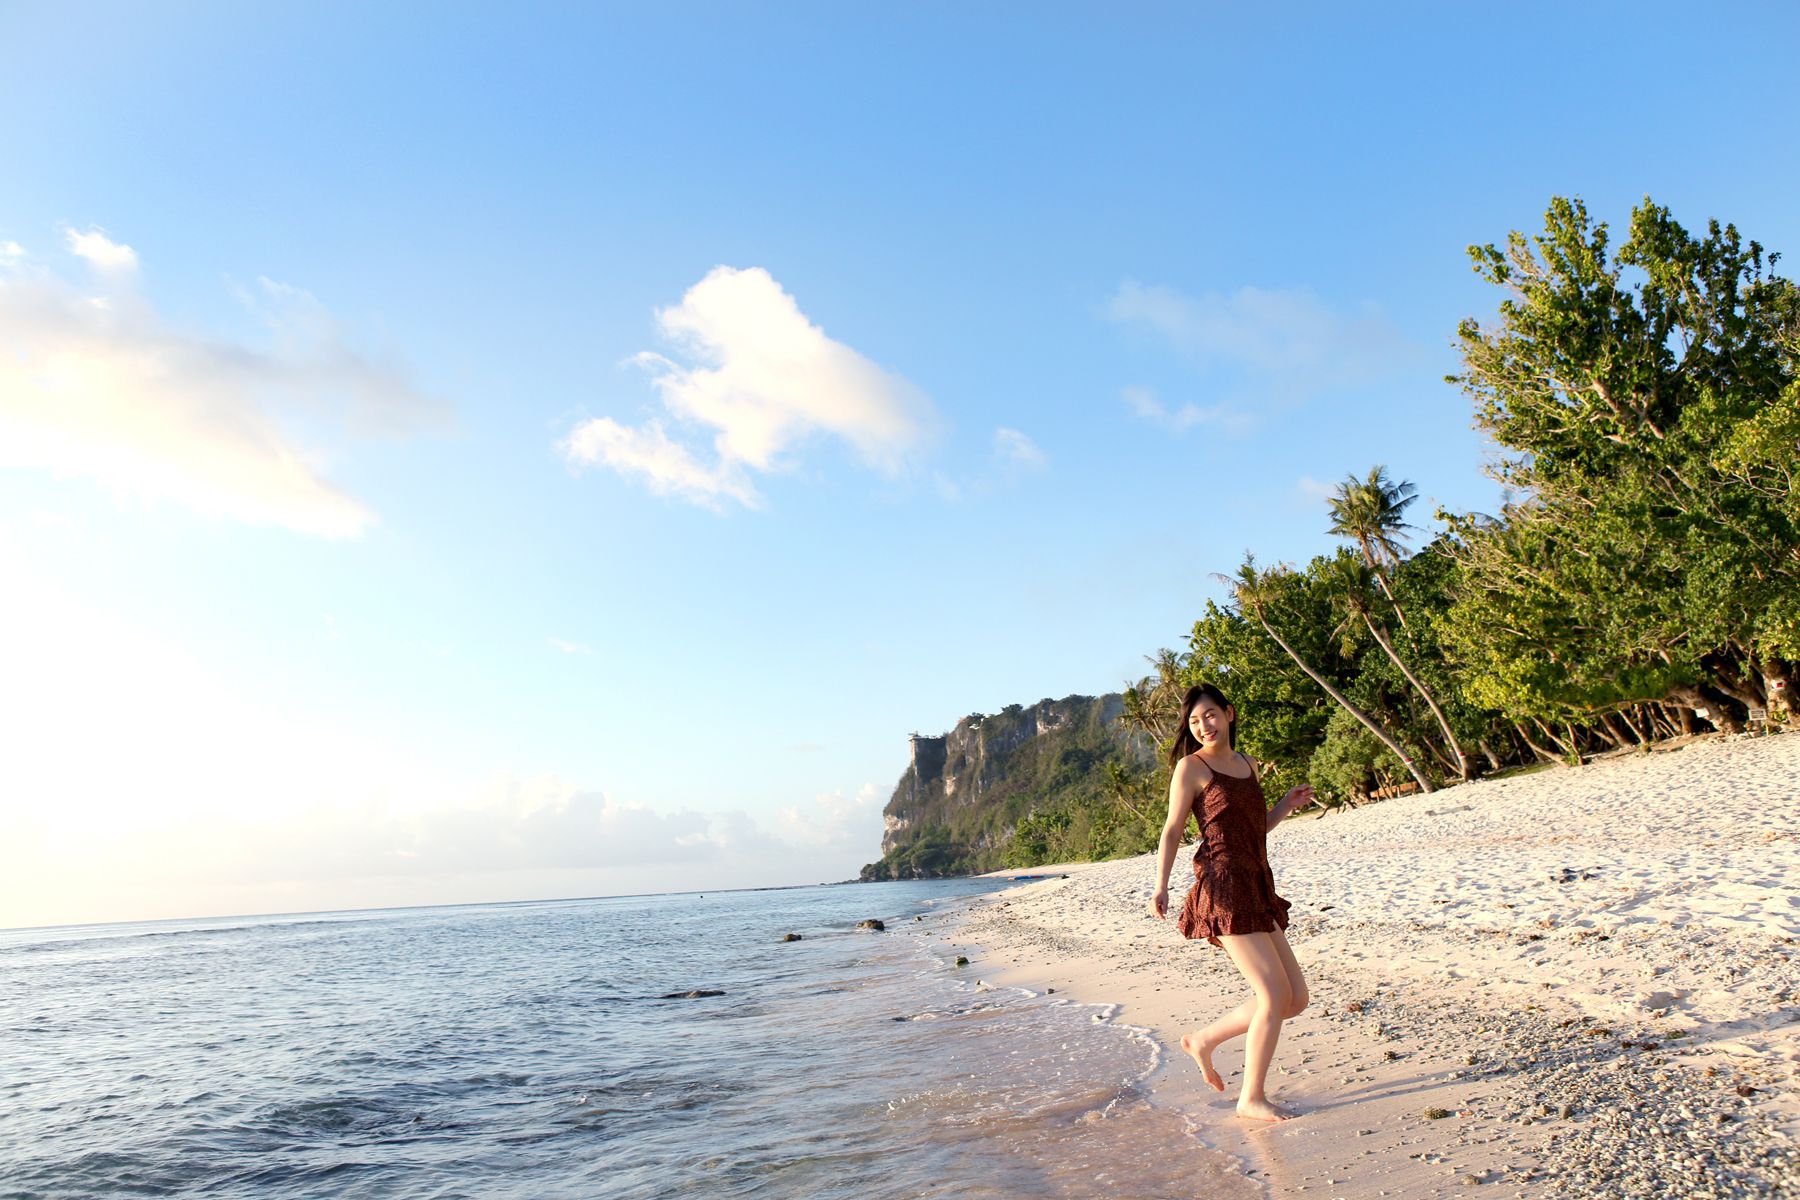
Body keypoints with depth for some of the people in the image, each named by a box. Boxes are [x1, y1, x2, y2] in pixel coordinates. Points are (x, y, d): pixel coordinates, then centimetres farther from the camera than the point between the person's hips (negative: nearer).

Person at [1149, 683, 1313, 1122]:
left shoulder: (1248, 764, 17)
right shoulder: (1191, 767, -3)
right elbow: (1173, 829, -5)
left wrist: (1288, 804, 9)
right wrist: (1161, 885, -16)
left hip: (1258, 889, 8)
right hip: (1224, 891, -8)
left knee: (1295, 998, 9)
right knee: (1276, 995, -9)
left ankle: (1204, 1040, 22)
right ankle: (1252, 1099, 6)